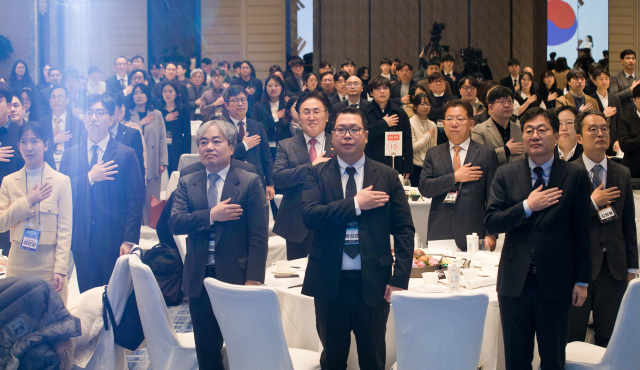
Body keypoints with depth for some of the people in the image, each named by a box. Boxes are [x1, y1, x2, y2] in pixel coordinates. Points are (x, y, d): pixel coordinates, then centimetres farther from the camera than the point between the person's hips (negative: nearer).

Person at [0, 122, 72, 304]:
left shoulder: (61, 181, 1)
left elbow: (65, 228, -1)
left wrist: (60, 269, -8)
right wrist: (27, 201, -8)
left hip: (49, 263, -2)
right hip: (18, 264, 2)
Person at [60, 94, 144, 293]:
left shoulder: (126, 154, 1)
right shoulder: (70, 155, 10)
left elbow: (135, 201, -4)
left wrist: (130, 240, -11)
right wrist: (89, 178, -15)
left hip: (114, 239, -3)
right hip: (82, 239, 3)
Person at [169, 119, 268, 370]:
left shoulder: (250, 182, -1)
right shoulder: (187, 184, 9)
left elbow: (258, 236, -6)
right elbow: (175, 223, -5)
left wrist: (253, 279, -13)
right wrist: (211, 215, -18)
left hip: (236, 278, -3)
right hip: (199, 280, 3)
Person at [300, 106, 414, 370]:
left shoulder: (387, 177, 3)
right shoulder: (317, 174, 2)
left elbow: (404, 230, 1)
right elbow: (309, 215, -14)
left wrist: (400, 279, -6)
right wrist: (356, 204, -18)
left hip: (373, 282, 0)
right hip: (329, 281, 0)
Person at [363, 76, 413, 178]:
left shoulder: (400, 113, 10)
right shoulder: (365, 112, 3)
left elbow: (407, 142, 9)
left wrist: (407, 168, 4)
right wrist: (383, 123, -8)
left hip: (395, 166, 2)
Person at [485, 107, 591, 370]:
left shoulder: (575, 176, -1)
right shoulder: (506, 174, 3)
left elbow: (581, 232, -1)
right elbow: (490, 223, -4)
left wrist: (582, 281, -2)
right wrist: (527, 207, -16)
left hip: (555, 282, -1)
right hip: (515, 281, 1)